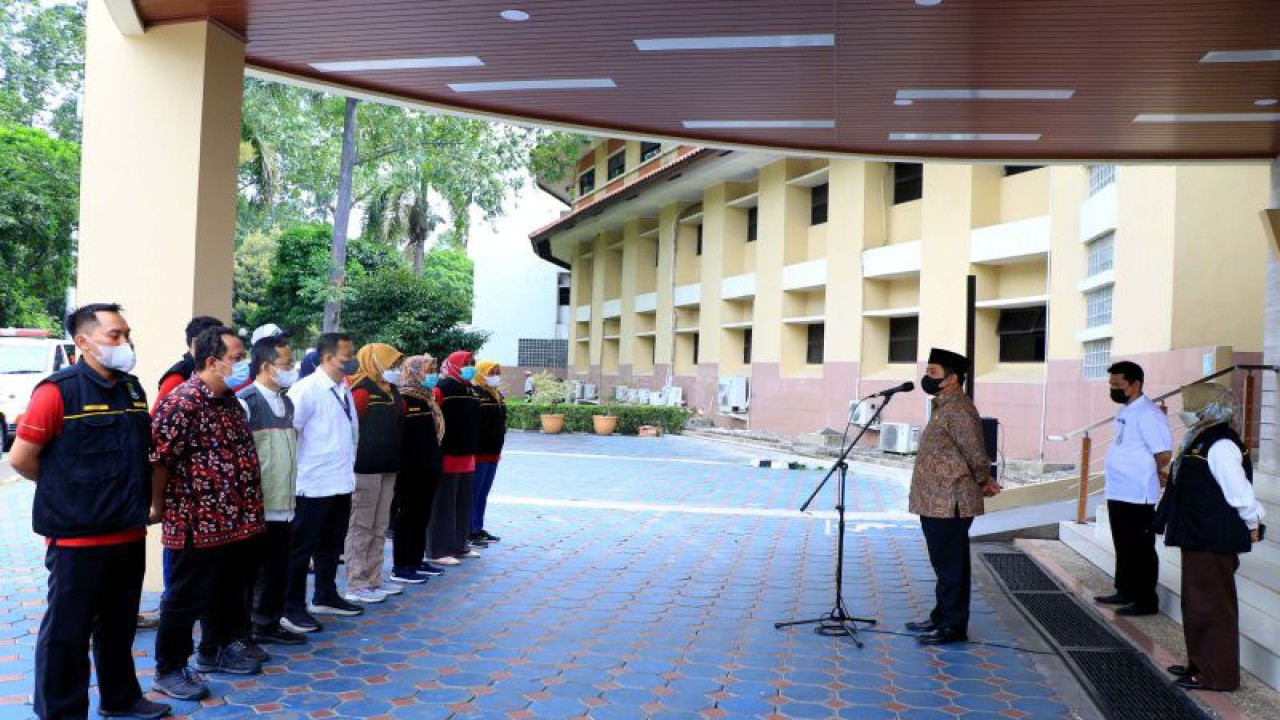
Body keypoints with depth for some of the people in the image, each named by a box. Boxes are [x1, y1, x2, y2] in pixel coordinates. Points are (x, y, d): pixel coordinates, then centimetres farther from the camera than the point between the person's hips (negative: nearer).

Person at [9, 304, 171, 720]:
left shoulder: (133, 390, 8)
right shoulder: (58, 390, -14)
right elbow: (21, 457, -11)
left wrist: (137, 497, 11)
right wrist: (65, 492, 0)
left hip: (130, 534, 7)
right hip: (77, 536, -7)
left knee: (120, 626, 20)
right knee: (67, 632, 6)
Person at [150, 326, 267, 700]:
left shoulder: (230, 401, 12)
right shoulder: (182, 402, -19)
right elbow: (158, 459, -20)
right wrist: (159, 508, -12)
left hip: (237, 522, 9)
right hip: (199, 525, -9)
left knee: (228, 592, 21)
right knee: (187, 599, 4)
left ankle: (215, 651, 38)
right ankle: (170, 670, 18)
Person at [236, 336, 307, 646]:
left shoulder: (287, 402, 13)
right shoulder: (245, 402, -11)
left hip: (283, 507, 7)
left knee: (277, 570, 13)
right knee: (250, 571, 3)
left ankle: (269, 626, 25)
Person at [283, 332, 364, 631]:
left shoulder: (344, 390, 10)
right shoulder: (307, 389, -15)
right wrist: (295, 474, -14)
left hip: (342, 483, 8)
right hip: (314, 485, -8)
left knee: (331, 545, 19)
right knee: (302, 547, 2)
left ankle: (325, 596, 33)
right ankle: (292, 609, 10)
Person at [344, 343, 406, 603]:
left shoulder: (390, 391, 14)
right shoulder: (363, 391, -13)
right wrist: (356, 461, -14)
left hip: (387, 469, 9)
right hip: (366, 469, -9)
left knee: (379, 528, 15)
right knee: (361, 528, -2)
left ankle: (374, 579, 24)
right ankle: (356, 585, 5)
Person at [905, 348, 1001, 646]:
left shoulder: (958, 410, -18)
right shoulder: (943, 408, 15)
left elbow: (976, 454, -18)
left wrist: (984, 481, -2)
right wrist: (983, 482, 17)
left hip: (950, 504, -10)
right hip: (935, 503, 10)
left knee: (951, 566, -1)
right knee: (943, 563, 18)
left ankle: (954, 626, 7)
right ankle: (941, 617, 28)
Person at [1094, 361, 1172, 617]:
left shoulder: (1147, 414, -18)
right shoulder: (1125, 412, 12)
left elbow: (1164, 453, -22)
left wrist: (1149, 474, -8)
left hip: (1137, 497, -10)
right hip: (1118, 493, 10)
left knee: (1141, 549, 0)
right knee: (1123, 547, 19)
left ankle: (1146, 600, 8)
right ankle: (1125, 591, 31)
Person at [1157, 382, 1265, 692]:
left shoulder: (1220, 446, -21)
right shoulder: (1199, 440, 11)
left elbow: (1240, 491, -21)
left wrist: (1252, 524, -9)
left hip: (1214, 540, -10)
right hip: (1198, 537, 10)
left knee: (1211, 606, -2)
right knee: (1197, 602, 18)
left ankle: (1217, 675, 8)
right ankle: (1200, 664, 30)